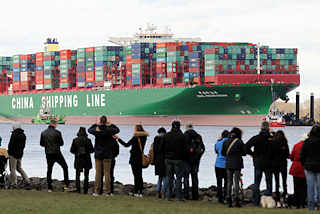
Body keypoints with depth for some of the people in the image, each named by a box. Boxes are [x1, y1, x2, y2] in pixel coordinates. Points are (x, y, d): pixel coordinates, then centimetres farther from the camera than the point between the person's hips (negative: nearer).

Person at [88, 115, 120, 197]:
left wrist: (95, 124, 17)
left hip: (98, 154, 1)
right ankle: (108, 192, 1)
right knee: (107, 172, 1)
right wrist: (111, 124, 15)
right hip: (107, 154, -1)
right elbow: (117, 130, 10)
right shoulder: (109, 130, -10)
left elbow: (89, 130, 14)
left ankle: (96, 191, 3)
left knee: (98, 173, 4)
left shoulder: (96, 130, -7)